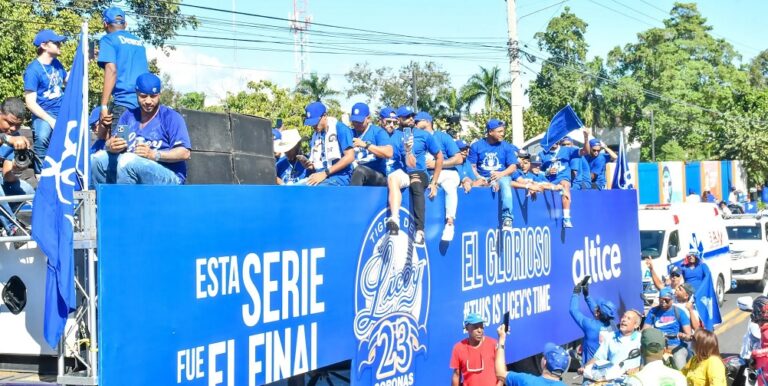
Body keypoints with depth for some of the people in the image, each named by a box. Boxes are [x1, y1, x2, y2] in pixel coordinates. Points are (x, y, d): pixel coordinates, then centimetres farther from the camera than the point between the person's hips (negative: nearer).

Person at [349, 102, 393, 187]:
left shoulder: (378, 132, 4)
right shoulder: (351, 134, 17)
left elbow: (389, 153, -13)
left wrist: (365, 145, -16)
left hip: (378, 177, -4)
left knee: (359, 170, -35)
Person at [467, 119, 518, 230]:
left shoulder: (506, 146, 5)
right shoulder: (476, 146, 4)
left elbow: (513, 166, 0)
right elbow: (472, 166, 1)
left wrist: (501, 174, -19)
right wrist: (478, 178, -18)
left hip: (501, 176, -1)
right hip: (482, 178, 1)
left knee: (505, 183, -35)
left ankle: (507, 217, -37)